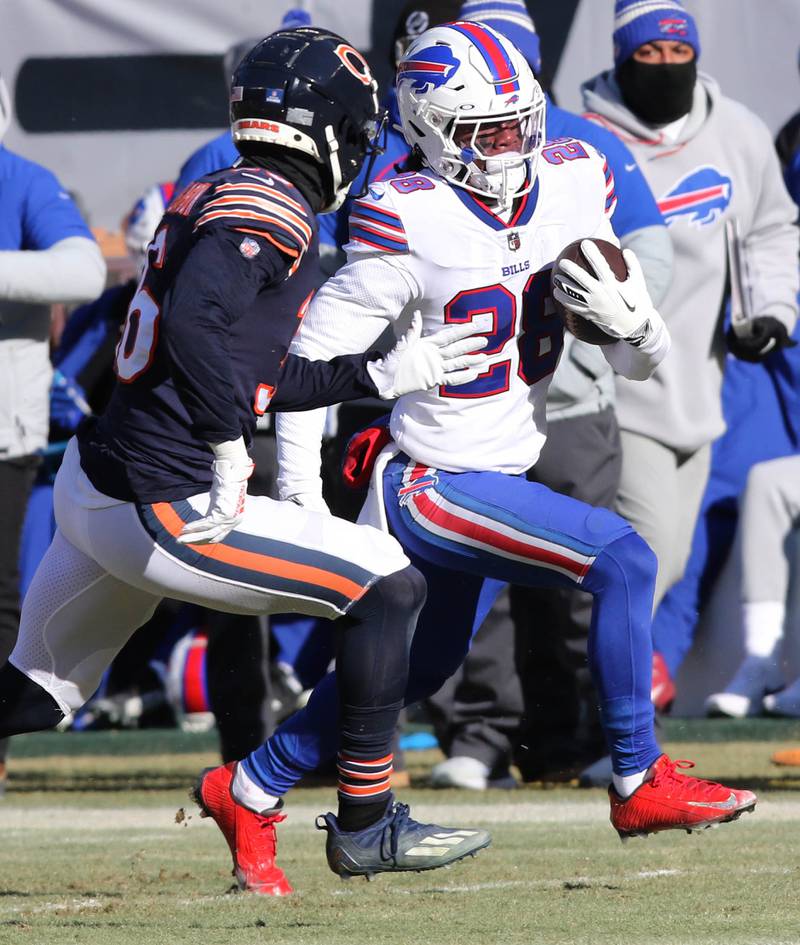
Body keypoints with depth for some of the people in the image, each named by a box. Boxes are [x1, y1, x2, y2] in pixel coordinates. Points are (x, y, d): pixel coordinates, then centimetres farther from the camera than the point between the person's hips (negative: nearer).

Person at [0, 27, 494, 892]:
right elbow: (194, 320, -31)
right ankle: (365, 826, 4)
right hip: (160, 511, -10)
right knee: (387, 586, -2)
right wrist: (229, 459, -21)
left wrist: (382, 375, 20)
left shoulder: (209, 199, 16)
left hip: (89, 487, 10)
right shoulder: (271, 210, -13)